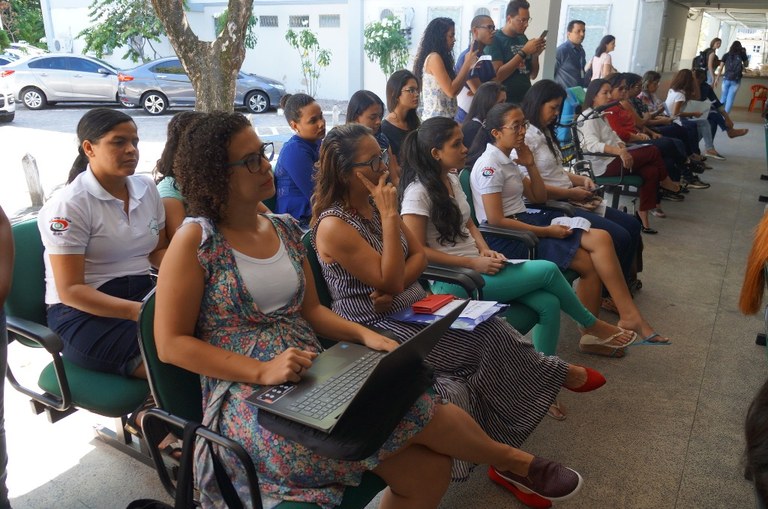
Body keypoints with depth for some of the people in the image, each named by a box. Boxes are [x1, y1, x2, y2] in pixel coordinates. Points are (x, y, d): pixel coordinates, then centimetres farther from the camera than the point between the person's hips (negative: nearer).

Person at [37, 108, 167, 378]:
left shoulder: (147, 188, 7)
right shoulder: (69, 205, -12)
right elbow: (70, 290, -15)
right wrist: (138, 311, -27)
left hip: (141, 293, 6)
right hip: (81, 311, -6)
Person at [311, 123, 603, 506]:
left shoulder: (373, 202, 6)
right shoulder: (333, 225, -19)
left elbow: (419, 255, 6)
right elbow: (388, 280, -22)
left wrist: (395, 288, -14)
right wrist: (389, 214, -23)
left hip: (411, 308, 8)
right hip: (377, 329, -7)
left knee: (487, 328, -13)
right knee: (488, 338, -15)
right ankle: (555, 375, 13)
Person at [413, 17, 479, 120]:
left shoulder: (441, 58, 15)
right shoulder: (434, 58, -13)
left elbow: (455, 85, 16)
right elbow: (451, 91, -19)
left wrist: (469, 67, 7)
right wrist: (467, 64, -12)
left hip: (444, 118, 9)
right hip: (437, 119, -9)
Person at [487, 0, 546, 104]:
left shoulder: (523, 39, 9)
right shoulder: (495, 40, -8)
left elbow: (532, 75, 12)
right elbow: (497, 76, -19)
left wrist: (536, 54, -5)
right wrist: (523, 52, -18)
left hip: (526, 99, 6)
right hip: (505, 101, -6)